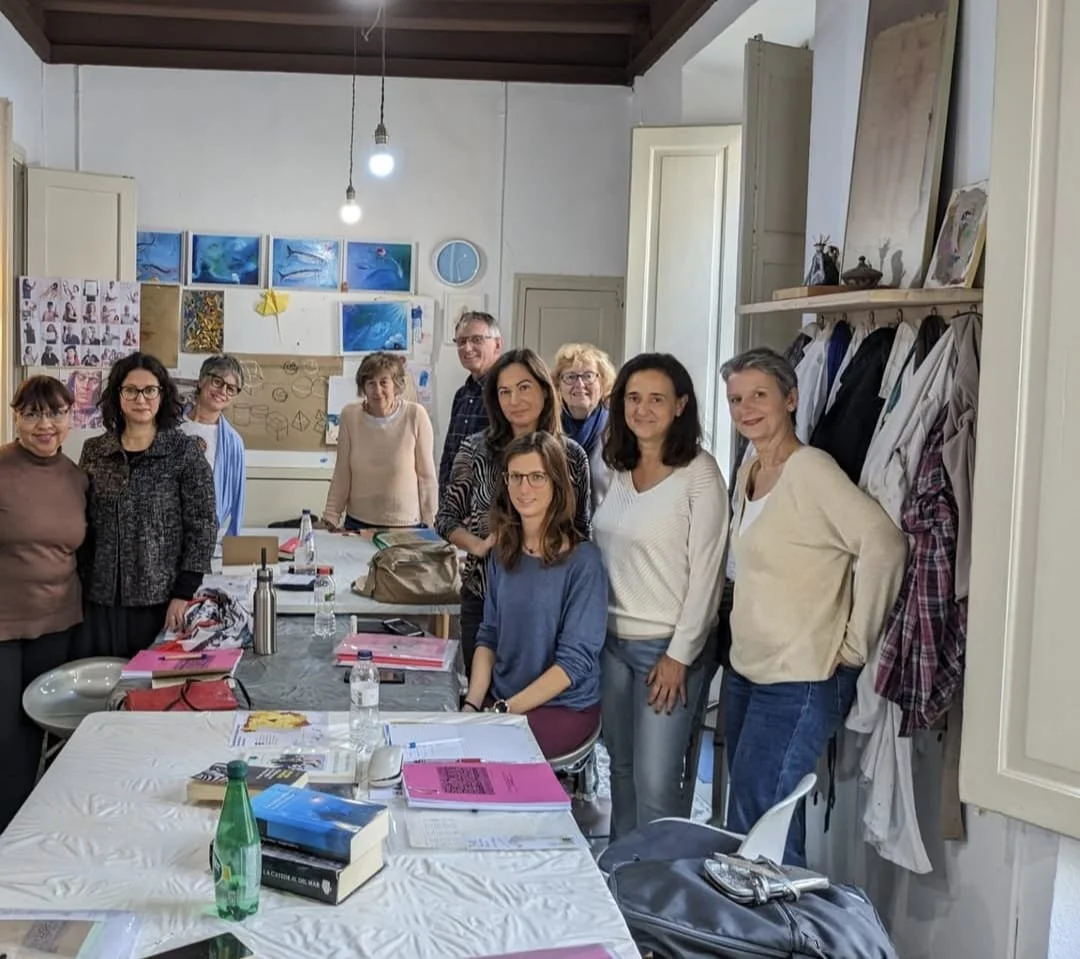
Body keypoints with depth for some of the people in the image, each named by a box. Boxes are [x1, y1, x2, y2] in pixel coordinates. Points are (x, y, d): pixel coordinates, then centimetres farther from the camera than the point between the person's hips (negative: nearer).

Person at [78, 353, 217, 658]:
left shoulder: (185, 451, -4)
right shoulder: (94, 451, 6)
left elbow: (202, 526, -6)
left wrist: (184, 594, -10)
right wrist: (77, 587, 6)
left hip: (161, 599, -3)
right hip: (100, 599, 3)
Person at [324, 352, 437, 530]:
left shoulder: (416, 415, -11)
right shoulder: (350, 415, -5)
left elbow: (426, 475, -6)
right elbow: (341, 474, 1)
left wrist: (429, 525, -4)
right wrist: (330, 519, 0)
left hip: (406, 524, -2)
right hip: (357, 523, 2)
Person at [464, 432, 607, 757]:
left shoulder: (582, 561, -13)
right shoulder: (502, 555, 6)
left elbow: (575, 660, -14)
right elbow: (488, 637, 10)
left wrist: (506, 710, -18)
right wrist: (472, 705, -6)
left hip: (564, 708, -5)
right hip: (503, 701, 5)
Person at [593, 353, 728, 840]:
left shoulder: (699, 473, -11)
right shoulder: (619, 471, 9)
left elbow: (706, 573, -13)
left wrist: (680, 656, -14)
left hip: (669, 647, -6)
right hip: (613, 640, 6)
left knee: (656, 780, -4)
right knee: (622, 769, 15)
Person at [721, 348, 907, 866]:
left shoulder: (811, 469, -15)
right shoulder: (748, 473, 11)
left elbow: (883, 543, -26)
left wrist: (855, 643, -20)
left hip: (799, 681, -8)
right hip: (745, 670, 8)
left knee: (757, 829, -6)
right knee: (749, 825, 14)